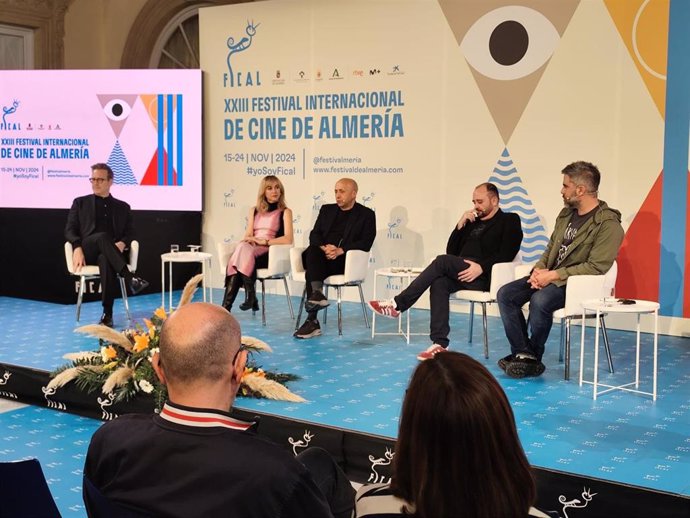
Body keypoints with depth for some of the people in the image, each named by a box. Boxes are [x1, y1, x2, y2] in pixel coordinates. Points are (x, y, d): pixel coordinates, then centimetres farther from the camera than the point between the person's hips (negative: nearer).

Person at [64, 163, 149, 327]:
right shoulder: (80, 202, 19)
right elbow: (70, 230, 10)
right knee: (103, 236, -36)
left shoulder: (122, 207, 21)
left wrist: (122, 243, -11)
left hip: (110, 253, 0)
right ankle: (130, 278, -47)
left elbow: (129, 233, 15)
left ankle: (107, 313, -40)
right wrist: (77, 248, -11)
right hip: (87, 252, 0)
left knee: (106, 260, -39)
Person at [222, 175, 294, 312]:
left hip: (270, 253, -4)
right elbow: (248, 236, 13)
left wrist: (265, 241, -14)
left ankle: (227, 305, -36)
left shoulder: (285, 212, 7)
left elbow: (288, 239, -7)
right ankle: (250, 297, -34)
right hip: (250, 251, 4)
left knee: (242, 249, -34)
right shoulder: (254, 210, 21)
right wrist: (249, 240, -11)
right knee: (242, 247, -34)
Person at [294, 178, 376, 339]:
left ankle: (312, 320, -34)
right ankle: (317, 293, -45)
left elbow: (365, 243, -3)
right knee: (312, 252, -33)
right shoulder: (327, 210, 23)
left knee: (311, 270, -31)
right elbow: (314, 235, 13)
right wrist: (324, 247, -11)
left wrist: (340, 250, -17)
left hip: (346, 260, -4)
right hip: (322, 256, 4)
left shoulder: (366, 214, 10)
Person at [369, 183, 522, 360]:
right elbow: (451, 251, 20)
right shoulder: (472, 222, 27)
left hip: (486, 276, -6)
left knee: (443, 261, -27)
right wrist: (460, 225, 8)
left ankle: (398, 304, -23)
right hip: (463, 274, 6)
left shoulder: (509, 221, 9)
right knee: (439, 282, -27)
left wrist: (481, 266, -21)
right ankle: (440, 344, -31)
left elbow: (507, 254, -7)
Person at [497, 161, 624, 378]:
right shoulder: (567, 213, 13)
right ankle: (522, 352, -11)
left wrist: (553, 275, -22)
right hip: (550, 276, 8)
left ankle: (533, 358, -13)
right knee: (506, 294, -10)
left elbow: (595, 267, -21)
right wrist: (539, 269, -3)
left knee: (540, 300, -34)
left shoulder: (608, 224, -15)